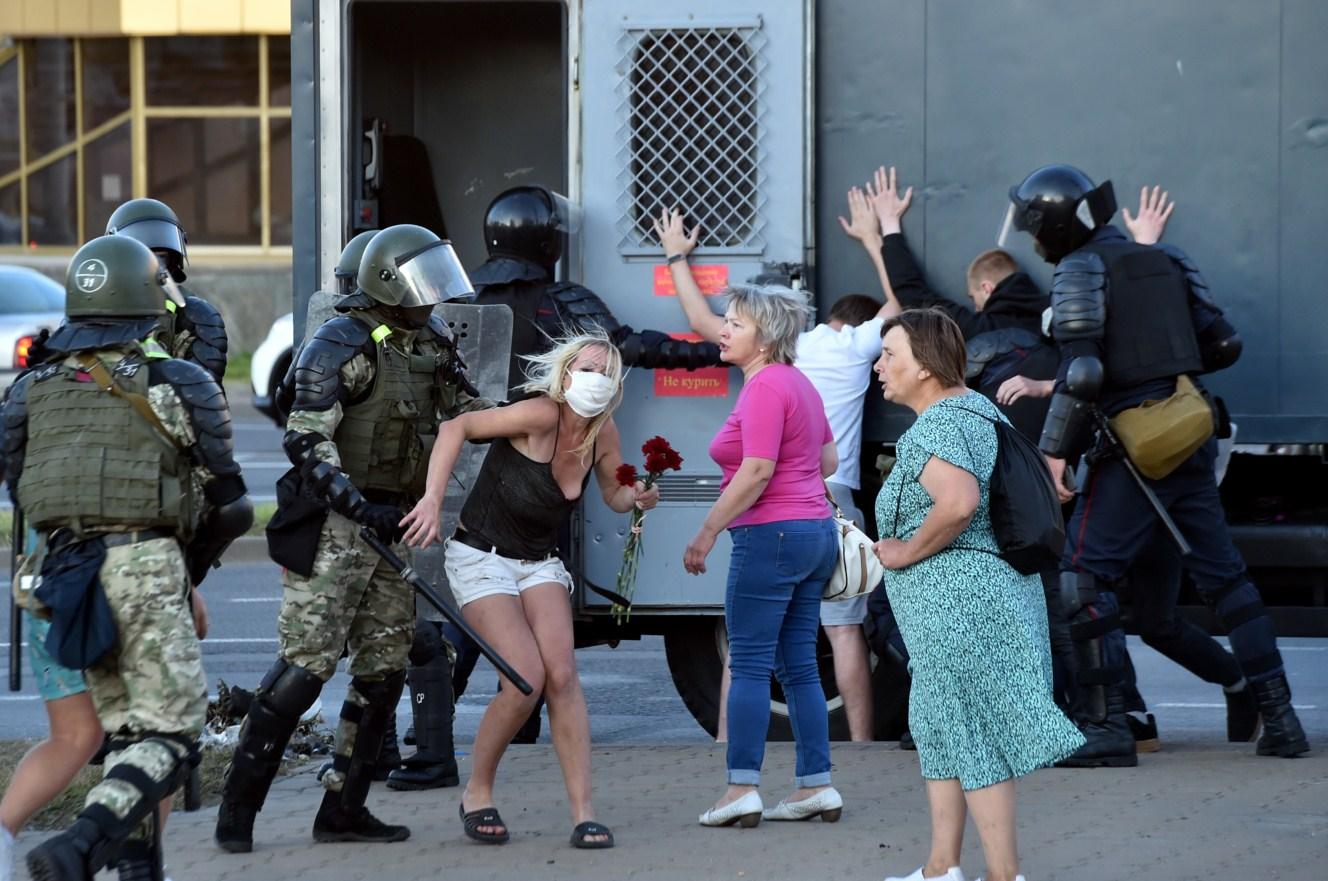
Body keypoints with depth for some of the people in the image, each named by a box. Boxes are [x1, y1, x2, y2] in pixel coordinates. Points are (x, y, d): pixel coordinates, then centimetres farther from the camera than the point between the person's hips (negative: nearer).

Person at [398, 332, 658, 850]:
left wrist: (638, 497, -12)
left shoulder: (603, 433, -4)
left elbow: (614, 495, 11)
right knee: (526, 678, -17)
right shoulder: (541, 416, -23)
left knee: (561, 674, -13)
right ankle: (477, 794, 5)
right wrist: (432, 501, -30)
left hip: (540, 563, 5)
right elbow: (457, 428, -22)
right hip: (481, 558, -5)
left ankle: (583, 813, -13)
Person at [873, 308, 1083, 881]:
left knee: (974, 737, -5)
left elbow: (958, 503, -35)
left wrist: (907, 552, -21)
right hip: (997, 584, 11)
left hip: (958, 597, -11)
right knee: (937, 727, 17)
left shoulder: (933, 429, -18)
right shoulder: (979, 410, 14)